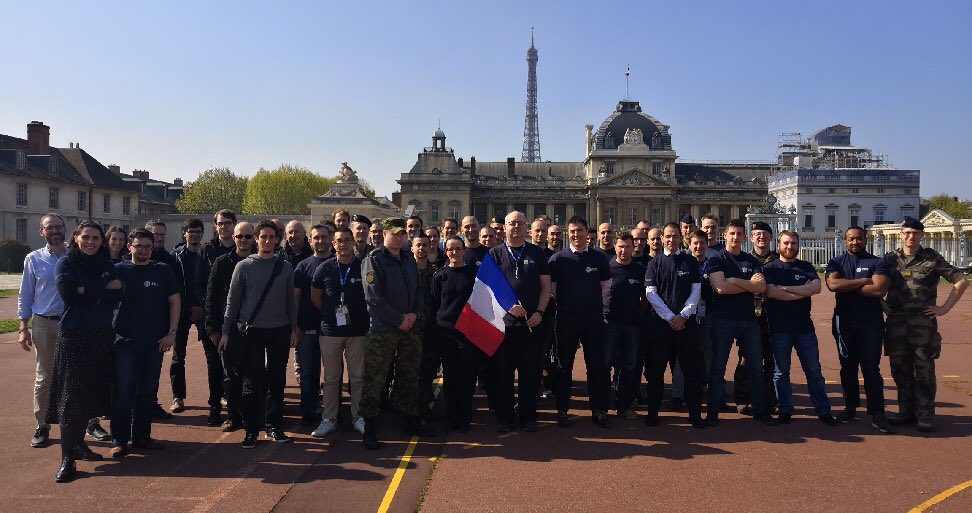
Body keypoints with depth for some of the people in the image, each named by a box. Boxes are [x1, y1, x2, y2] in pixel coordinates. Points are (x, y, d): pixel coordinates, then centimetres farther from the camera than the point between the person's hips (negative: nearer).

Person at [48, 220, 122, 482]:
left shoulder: (106, 265, 10)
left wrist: (86, 292, -13)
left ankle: (79, 443, 26)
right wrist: (103, 288, -11)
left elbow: (116, 295, -4)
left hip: (101, 336, 4)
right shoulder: (65, 264, 0)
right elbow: (68, 294, -17)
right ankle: (67, 459, 0)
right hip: (73, 335, -4)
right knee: (71, 396, -4)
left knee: (92, 393, 9)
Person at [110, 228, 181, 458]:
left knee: (148, 392, 10)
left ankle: (141, 436, 21)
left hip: (155, 342, 2)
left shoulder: (163, 271, 5)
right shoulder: (118, 270, 2)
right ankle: (119, 439, 9)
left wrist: (172, 333, -1)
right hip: (125, 342, -2)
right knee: (123, 392, -2)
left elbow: (175, 301, 7)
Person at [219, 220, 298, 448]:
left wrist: (294, 328, 7)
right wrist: (225, 331, 0)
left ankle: (274, 426, 19)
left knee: (276, 381, 8)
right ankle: (251, 430, 11)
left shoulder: (285, 267, 5)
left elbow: (290, 300, 9)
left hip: (279, 331, 2)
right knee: (252, 382, 0)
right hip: (251, 330, -2)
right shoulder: (244, 266, 0)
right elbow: (232, 301, 2)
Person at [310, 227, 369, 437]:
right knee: (331, 378, 8)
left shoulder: (363, 266, -1)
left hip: (357, 331, -1)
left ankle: (358, 417, 17)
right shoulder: (324, 268, 4)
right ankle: (329, 419, 18)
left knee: (358, 377, 5)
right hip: (330, 331, 1)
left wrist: (361, 315, 2)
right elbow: (315, 296, 14)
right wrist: (330, 313, 6)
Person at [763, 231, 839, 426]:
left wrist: (786, 288, -13)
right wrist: (803, 292, -8)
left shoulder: (806, 267, 11)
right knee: (781, 371, 4)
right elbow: (770, 292, -14)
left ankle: (823, 411, 13)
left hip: (804, 326, 2)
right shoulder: (770, 268, 4)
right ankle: (785, 411, 13)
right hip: (779, 327, -2)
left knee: (814, 370, 6)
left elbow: (816, 287, -7)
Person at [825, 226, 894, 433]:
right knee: (847, 367, 10)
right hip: (844, 321, 2)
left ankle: (877, 414, -1)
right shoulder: (836, 262, 8)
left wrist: (847, 285, -8)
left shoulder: (878, 262, 3)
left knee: (871, 368, -3)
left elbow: (879, 289, -14)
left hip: (871, 322, -2)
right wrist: (863, 281, -10)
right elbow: (833, 284, -12)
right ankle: (850, 407, 20)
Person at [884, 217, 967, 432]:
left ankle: (925, 414, 9)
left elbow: (961, 281, 1)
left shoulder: (932, 258, 0)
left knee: (924, 368, 1)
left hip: (923, 321, -3)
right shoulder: (890, 259, 7)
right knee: (899, 368, 9)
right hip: (896, 322, 3)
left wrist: (945, 308, -4)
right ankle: (906, 410, 21)